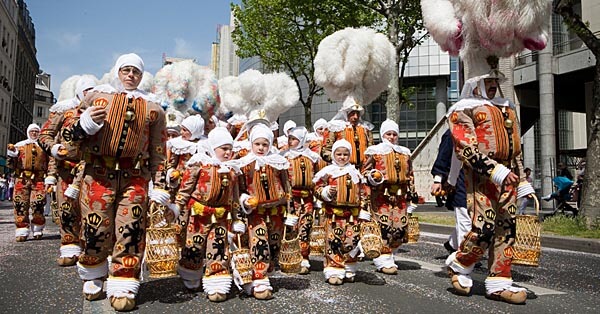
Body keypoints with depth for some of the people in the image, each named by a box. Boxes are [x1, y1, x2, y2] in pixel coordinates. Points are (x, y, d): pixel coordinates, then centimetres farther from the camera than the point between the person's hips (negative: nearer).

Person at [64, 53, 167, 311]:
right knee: (94, 231, 4)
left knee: (130, 232, -2)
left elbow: (159, 153, 9)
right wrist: (86, 122, -10)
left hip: (135, 178, 0)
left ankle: (123, 287, 11)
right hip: (98, 174, 0)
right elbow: (73, 135, 13)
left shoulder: (153, 108, 11)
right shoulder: (97, 95, 11)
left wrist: (159, 189, 2)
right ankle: (92, 279, 29)